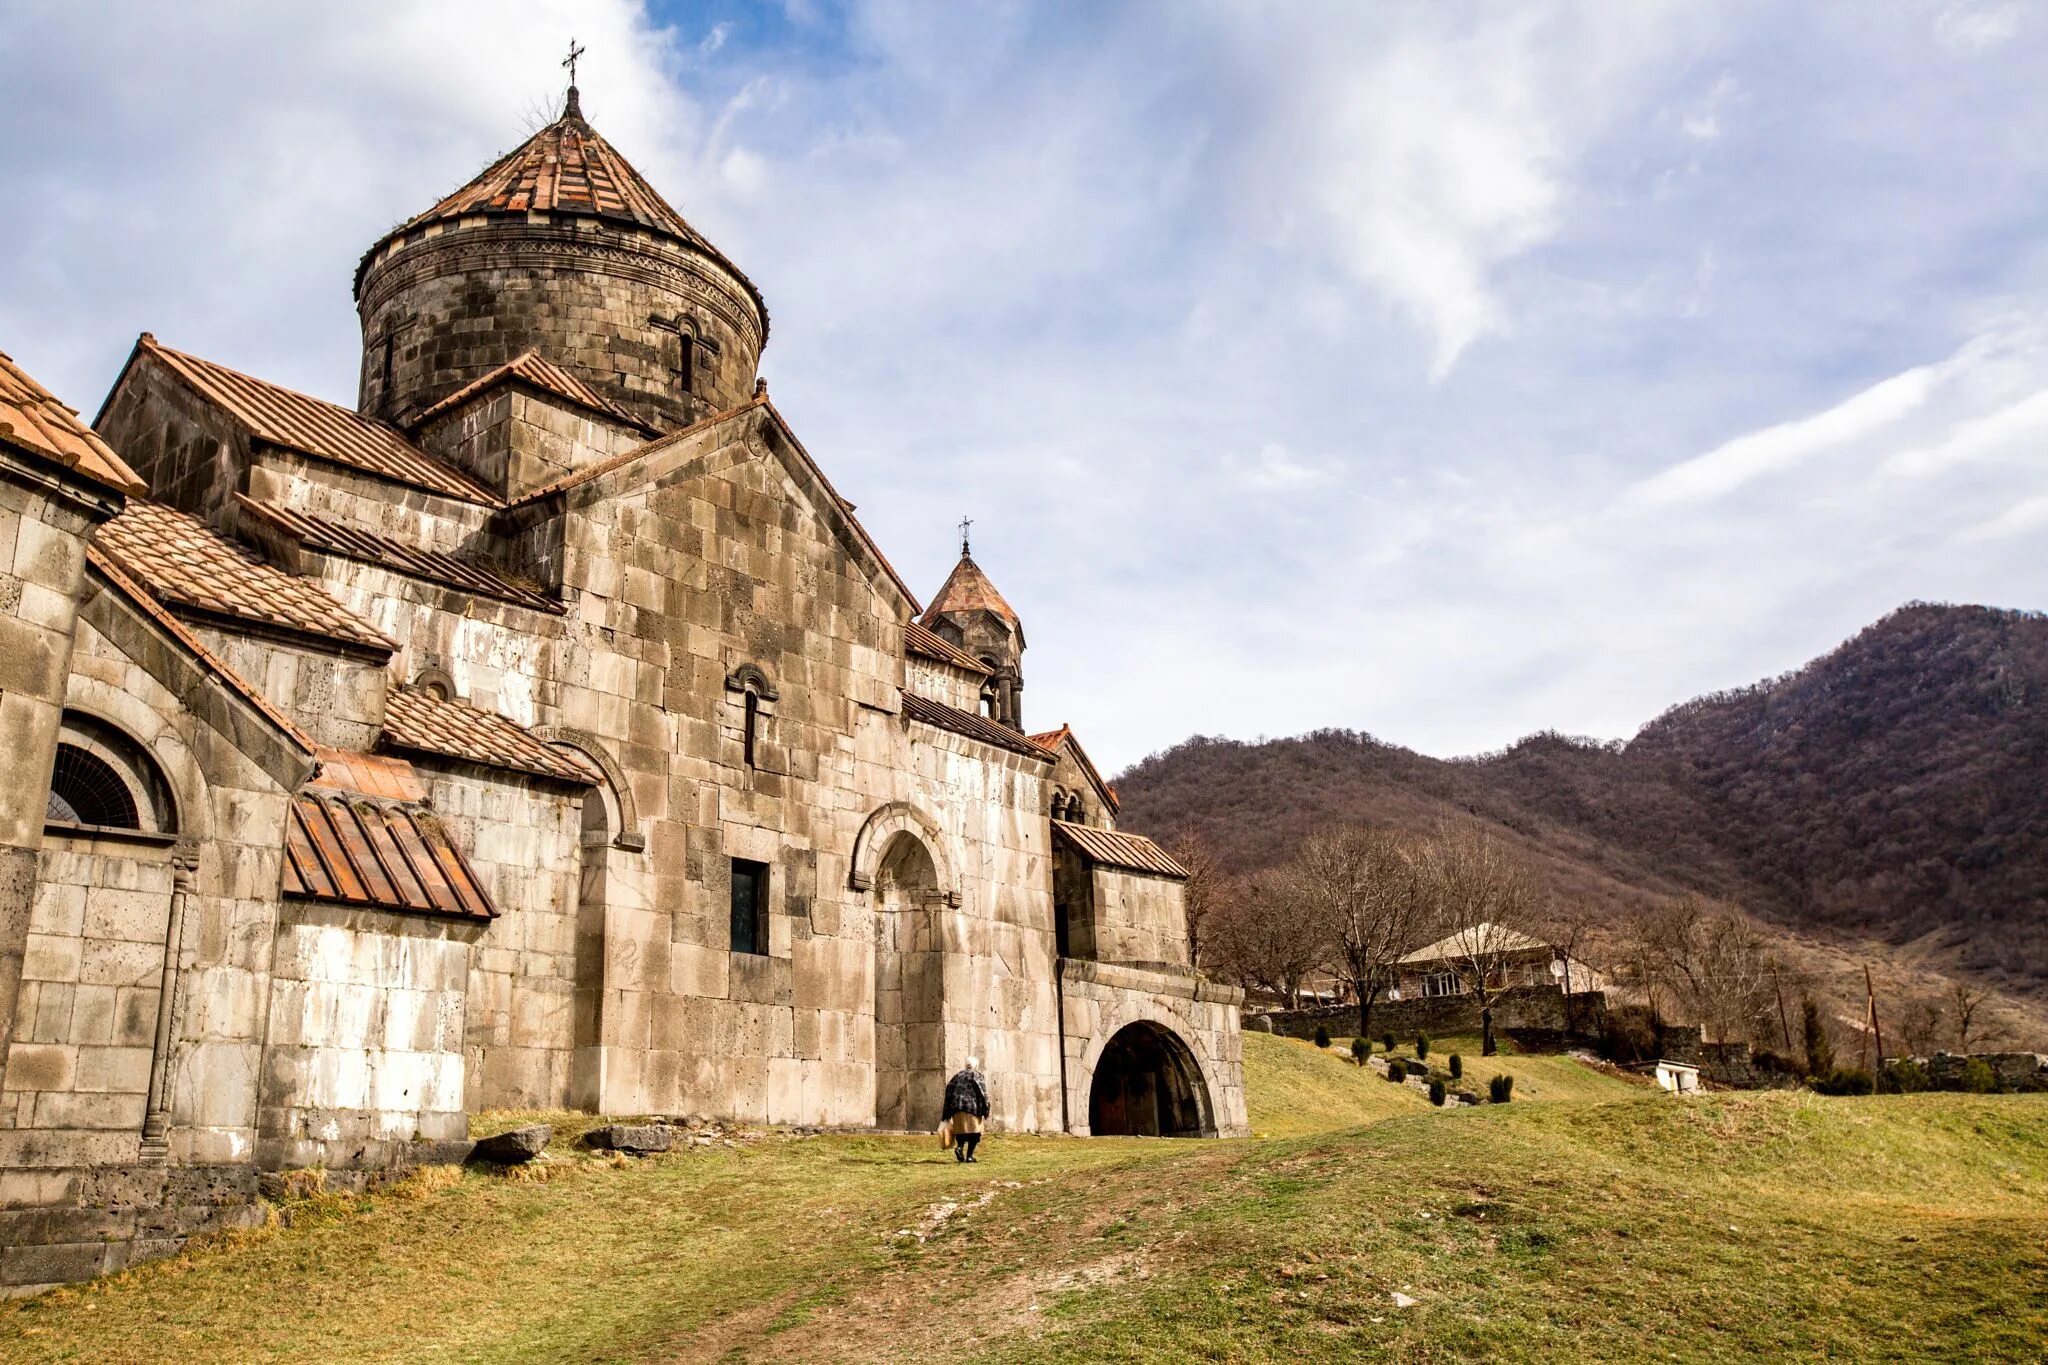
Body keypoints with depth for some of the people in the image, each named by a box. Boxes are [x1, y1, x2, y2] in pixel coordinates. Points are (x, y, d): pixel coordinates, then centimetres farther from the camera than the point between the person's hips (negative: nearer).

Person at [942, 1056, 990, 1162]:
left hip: (957, 1107, 4)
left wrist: (947, 1113, 13)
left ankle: (959, 1146, -14)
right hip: (972, 1106, -4)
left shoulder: (958, 1075, 19)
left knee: (961, 1130, 12)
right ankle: (969, 1155, -2)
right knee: (974, 1131, 5)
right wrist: (985, 1107, -7)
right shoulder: (976, 1075, 6)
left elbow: (949, 1089, 12)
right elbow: (981, 1090, -8)